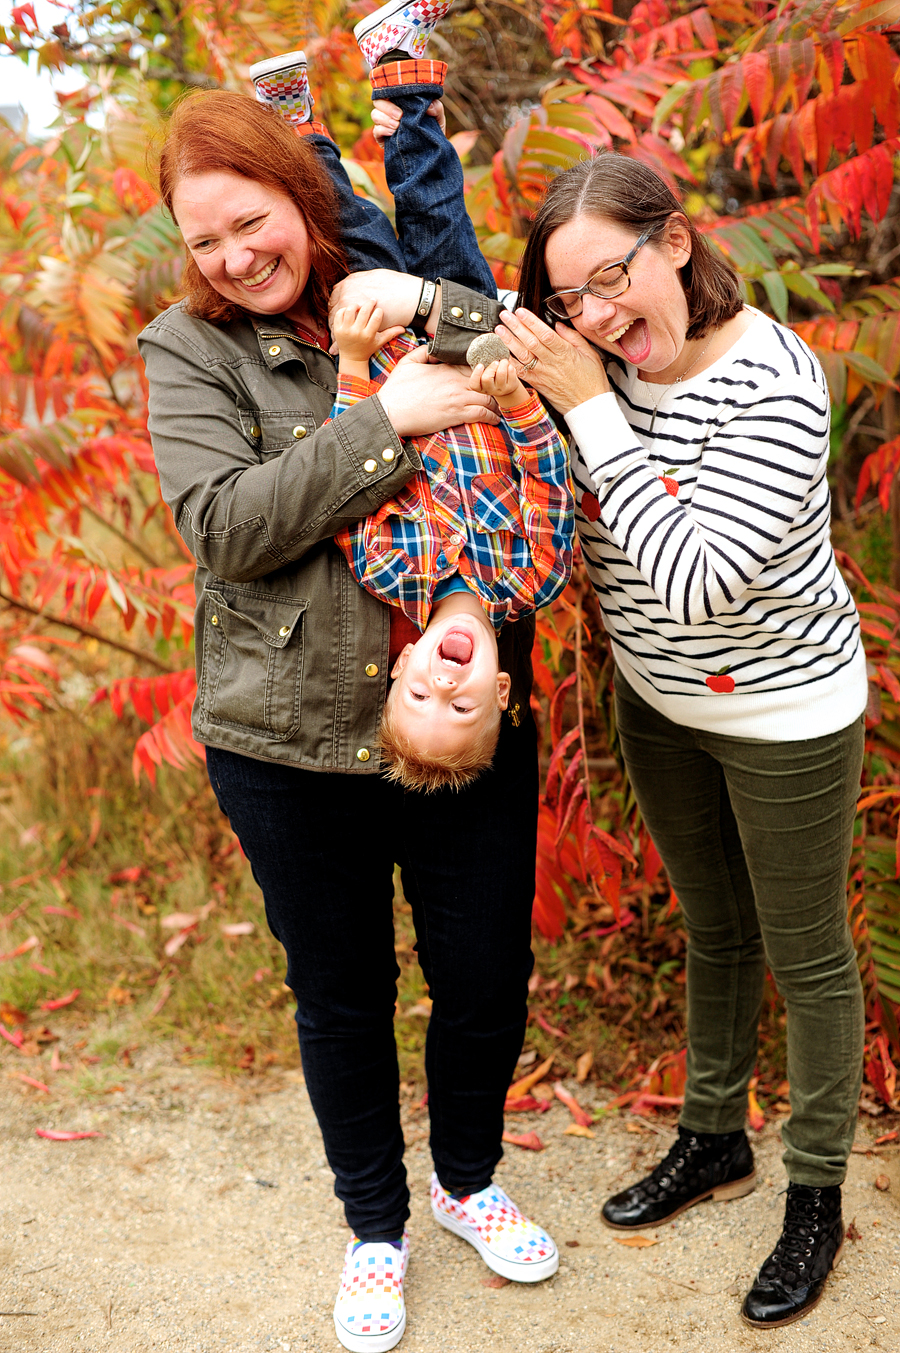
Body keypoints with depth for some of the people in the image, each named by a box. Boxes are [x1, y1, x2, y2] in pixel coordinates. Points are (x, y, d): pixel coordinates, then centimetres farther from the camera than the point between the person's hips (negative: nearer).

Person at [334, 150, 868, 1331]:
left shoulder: (776, 387, -27)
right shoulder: (595, 353, -9)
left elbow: (697, 579, -34)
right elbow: (476, 312, 3)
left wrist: (590, 408, -32)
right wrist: (397, 288, -21)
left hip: (784, 719, -6)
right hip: (659, 702, 6)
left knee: (806, 958, 11)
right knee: (714, 933, 23)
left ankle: (816, 1195, 32)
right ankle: (715, 1140, 44)